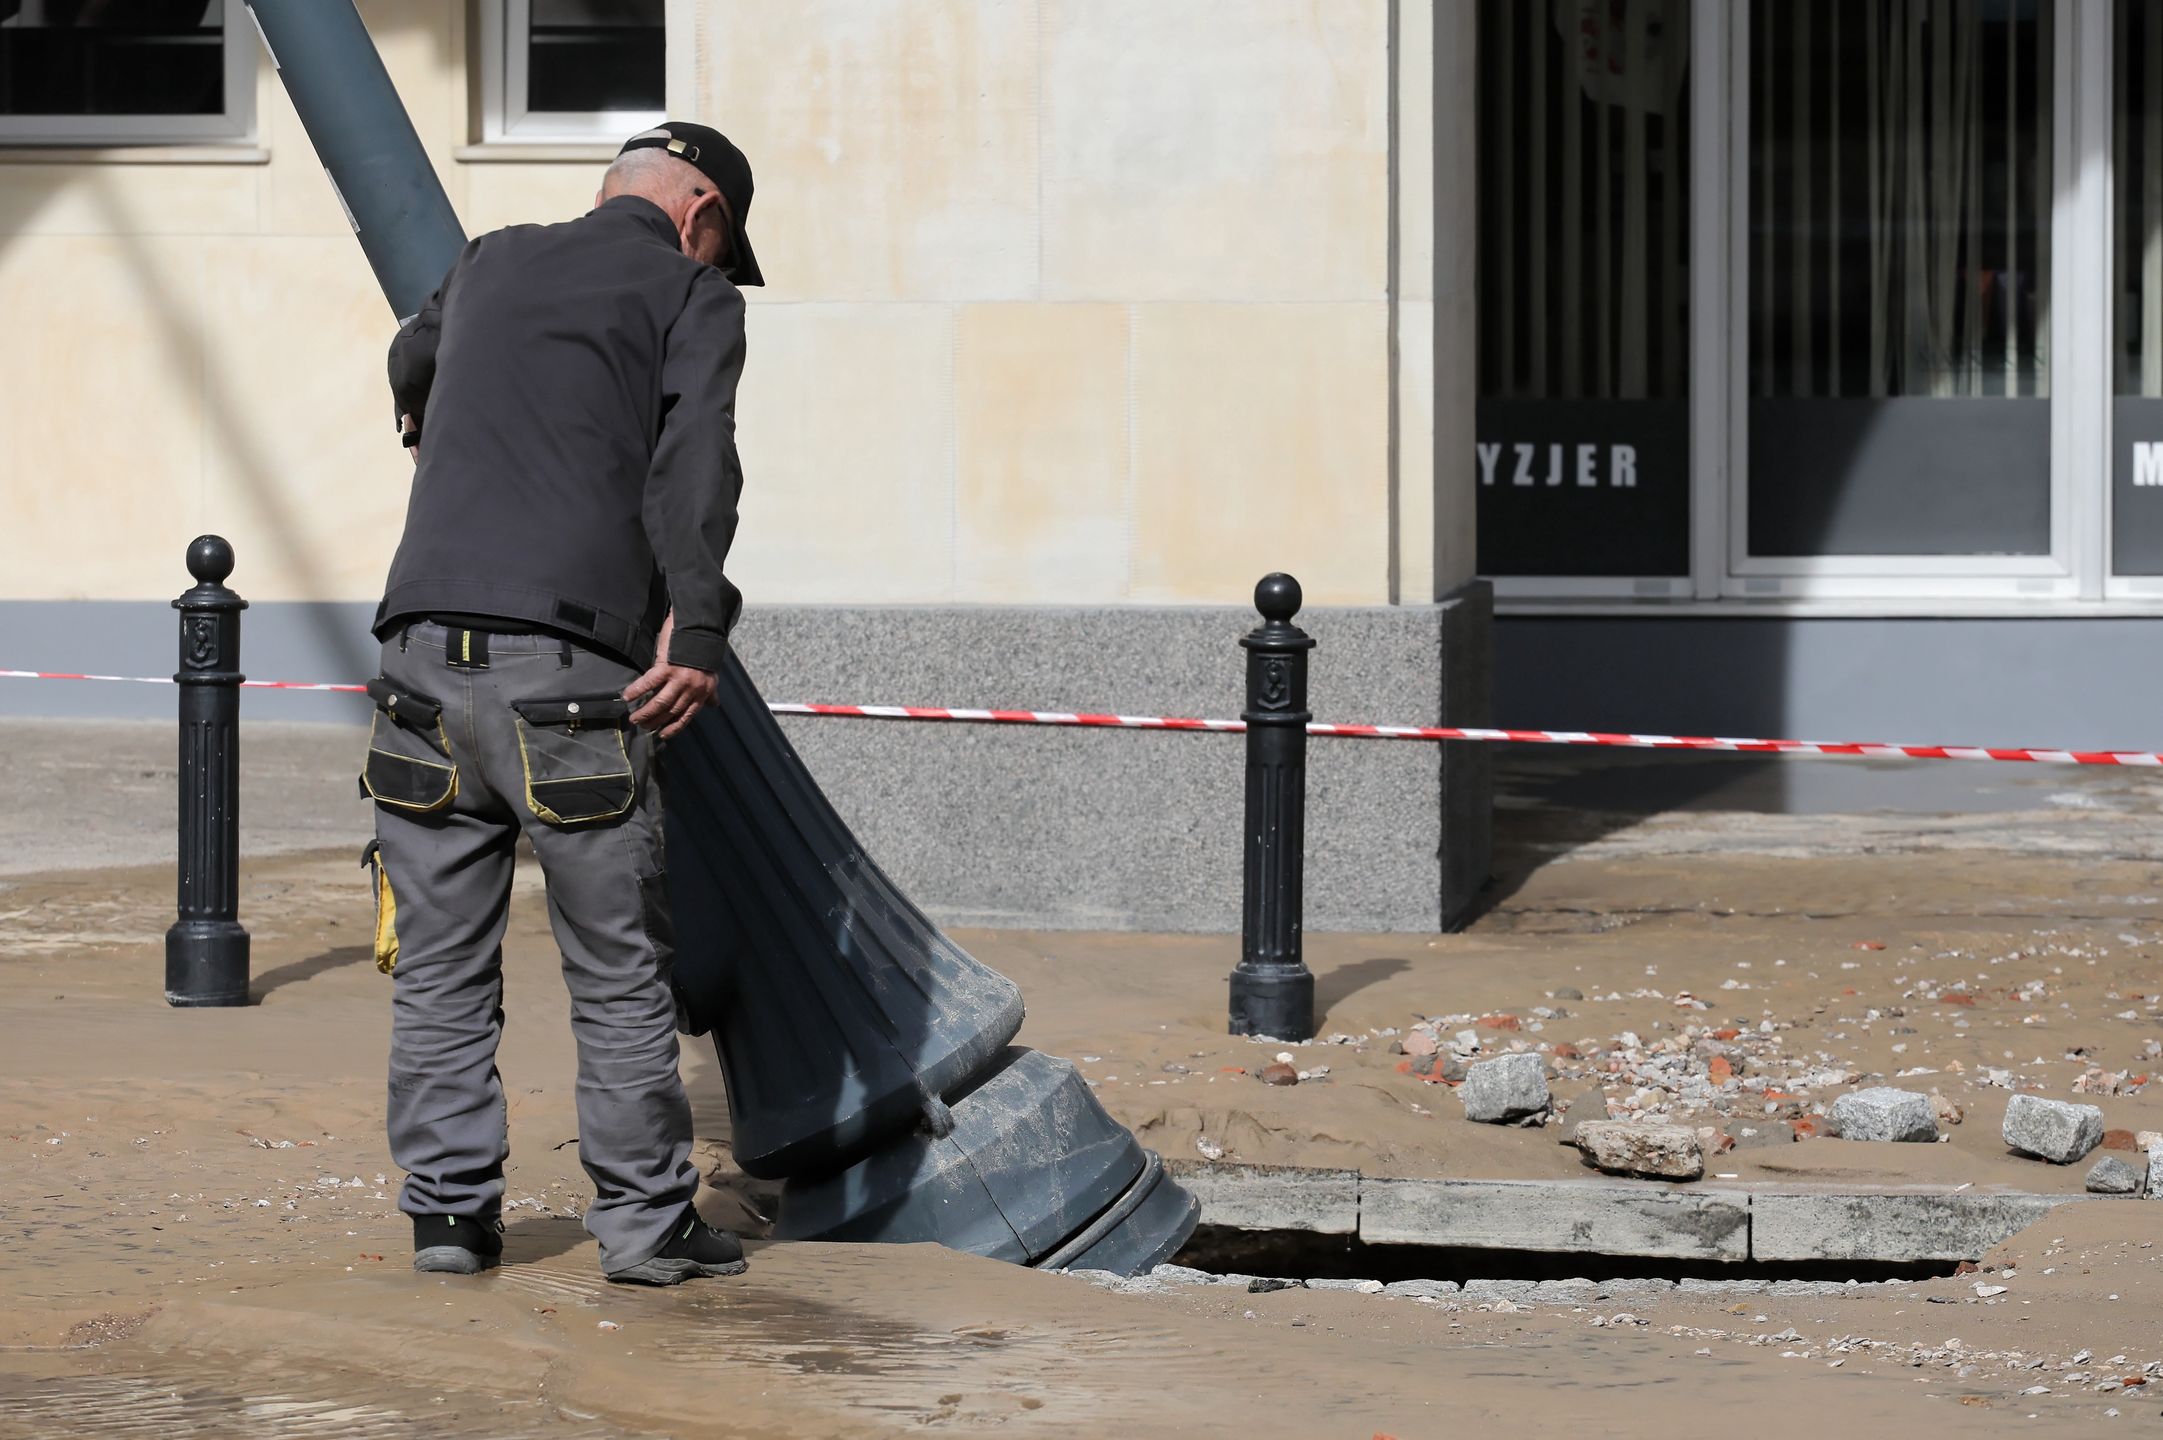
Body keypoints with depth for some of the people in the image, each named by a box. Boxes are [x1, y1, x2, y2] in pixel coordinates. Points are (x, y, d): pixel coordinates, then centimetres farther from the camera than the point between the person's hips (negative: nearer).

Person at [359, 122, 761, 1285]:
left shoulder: (489, 264, 23)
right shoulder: (693, 295, 8)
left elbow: (412, 368, 45)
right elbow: (694, 460, -10)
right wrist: (698, 626, -19)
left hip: (427, 644, 4)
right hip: (569, 668, -4)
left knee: (438, 966, 10)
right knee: (619, 968, 5)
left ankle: (447, 1210, 12)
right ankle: (643, 1219, 8)